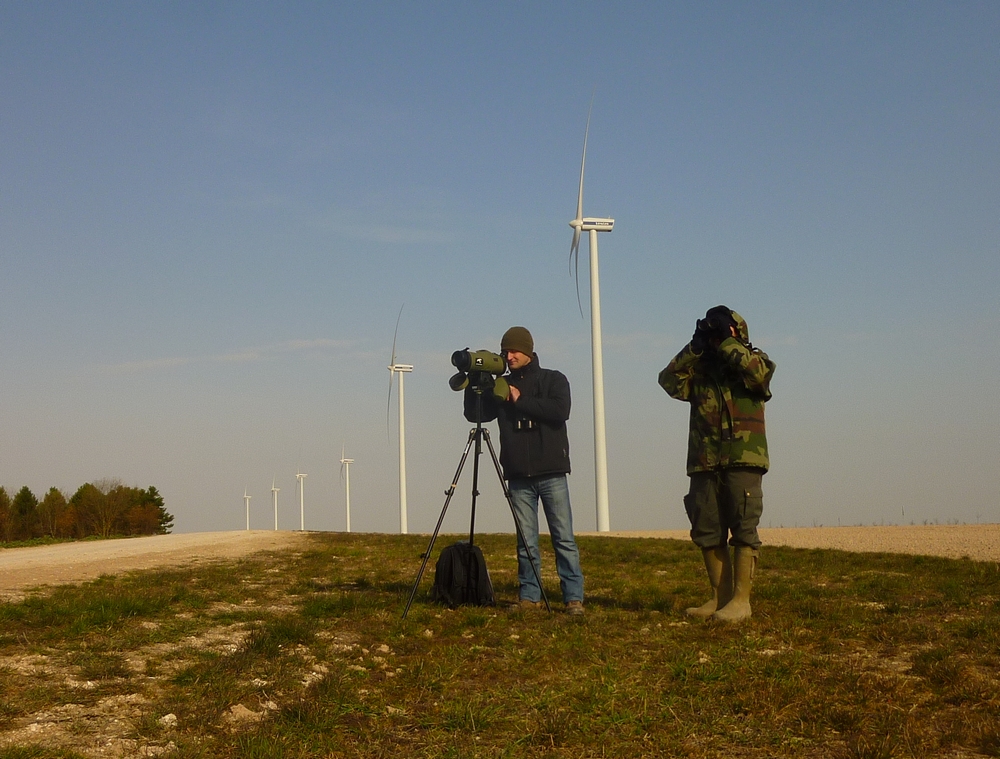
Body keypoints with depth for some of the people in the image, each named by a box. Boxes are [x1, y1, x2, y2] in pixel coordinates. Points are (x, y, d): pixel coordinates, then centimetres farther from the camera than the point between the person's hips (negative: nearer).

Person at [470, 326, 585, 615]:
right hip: (518, 476, 3)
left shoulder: (553, 380, 5)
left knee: (564, 538, -5)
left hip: (551, 472, -3)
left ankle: (573, 597, -4)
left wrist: (521, 400, -12)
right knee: (526, 542, 3)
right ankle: (529, 596, 10)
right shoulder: (501, 386, 14)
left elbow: (561, 410, -13)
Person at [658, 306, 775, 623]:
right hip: (704, 465, 5)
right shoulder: (699, 368, 16)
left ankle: (741, 600, -6)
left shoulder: (754, 361, 6)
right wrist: (695, 347, -6)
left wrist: (728, 343, -12)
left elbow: (759, 373, -18)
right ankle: (720, 597, 15)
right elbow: (670, 381, 0)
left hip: (743, 462, -5)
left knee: (743, 530, -7)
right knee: (708, 533, 7)